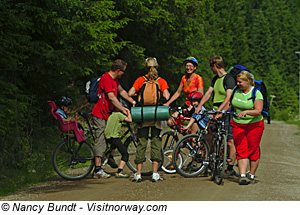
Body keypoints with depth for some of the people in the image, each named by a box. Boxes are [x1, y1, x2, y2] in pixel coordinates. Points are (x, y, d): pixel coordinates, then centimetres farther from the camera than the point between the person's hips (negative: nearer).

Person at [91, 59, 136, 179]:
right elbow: (111, 97, -23)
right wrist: (123, 110, -19)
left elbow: (121, 91, 25)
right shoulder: (106, 78, -18)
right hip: (100, 115, -10)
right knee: (101, 141, -11)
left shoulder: (114, 79, 14)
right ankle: (98, 170, -11)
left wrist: (132, 101, 16)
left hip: (107, 114, 10)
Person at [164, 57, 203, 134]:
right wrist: (167, 103, 0)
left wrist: (191, 107, -33)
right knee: (170, 122, -11)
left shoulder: (198, 79, -13)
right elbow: (178, 92, 10)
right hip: (187, 106, 6)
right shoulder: (184, 78, 6)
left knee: (194, 136, -11)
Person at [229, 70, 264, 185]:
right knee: (241, 150, -5)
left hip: (254, 125, -3)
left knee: (253, 150, 0)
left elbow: (258, 111, -19)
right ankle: (242, 176, -10)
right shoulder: (236, 91, 5)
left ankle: (252, 176, 12)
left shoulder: (256, 93, -10)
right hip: (238, 124, 4)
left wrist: (246, 112, -34)